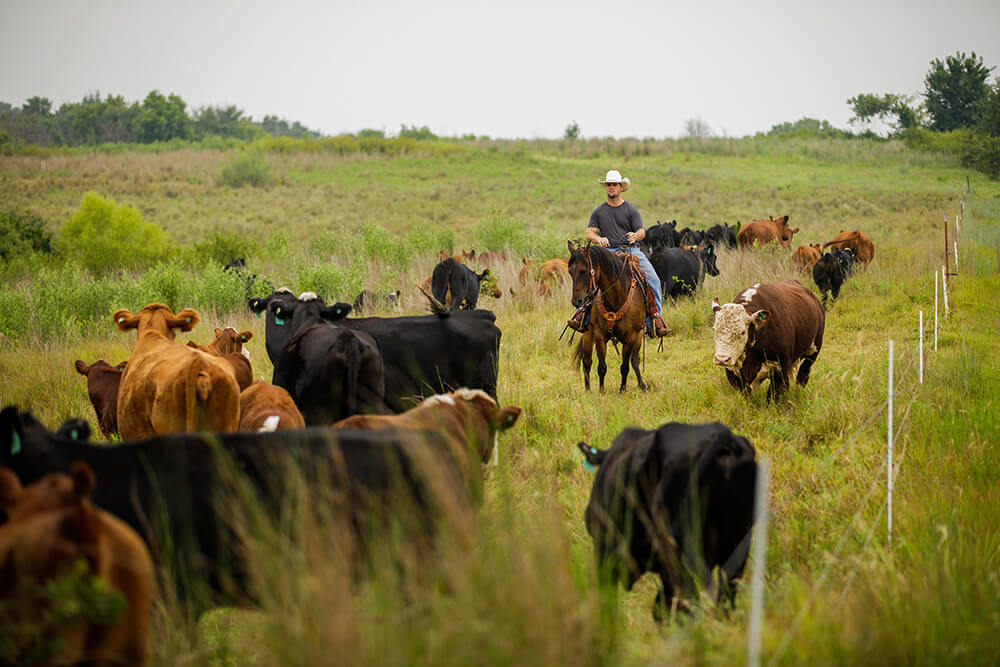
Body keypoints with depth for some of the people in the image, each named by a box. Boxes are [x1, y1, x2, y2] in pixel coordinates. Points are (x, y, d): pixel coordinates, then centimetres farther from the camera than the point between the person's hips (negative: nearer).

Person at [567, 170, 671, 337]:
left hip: (631, 250, -1)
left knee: (653, 280, -21)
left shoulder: (631, 210, 11)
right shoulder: (598, 212, 16)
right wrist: (599, 239, -16)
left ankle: (654, 321, -18)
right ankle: (583, 315, -16)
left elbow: (642, 232, 3)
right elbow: (589, 233, 7)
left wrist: (635, 236, -22)